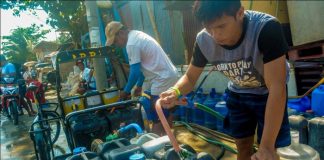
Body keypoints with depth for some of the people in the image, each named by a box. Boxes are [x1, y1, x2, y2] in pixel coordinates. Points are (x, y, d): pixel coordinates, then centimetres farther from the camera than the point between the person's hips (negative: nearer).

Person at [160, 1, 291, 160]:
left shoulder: (267, 28, -37)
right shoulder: (203, 40, -24)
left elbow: (276, 88, -38)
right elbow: (190, 77, -9)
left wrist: (266, 146, -39)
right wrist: (176, 91, -33)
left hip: (267, 93, -3)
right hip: (237, 93, 3)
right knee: (243, 146, 13)